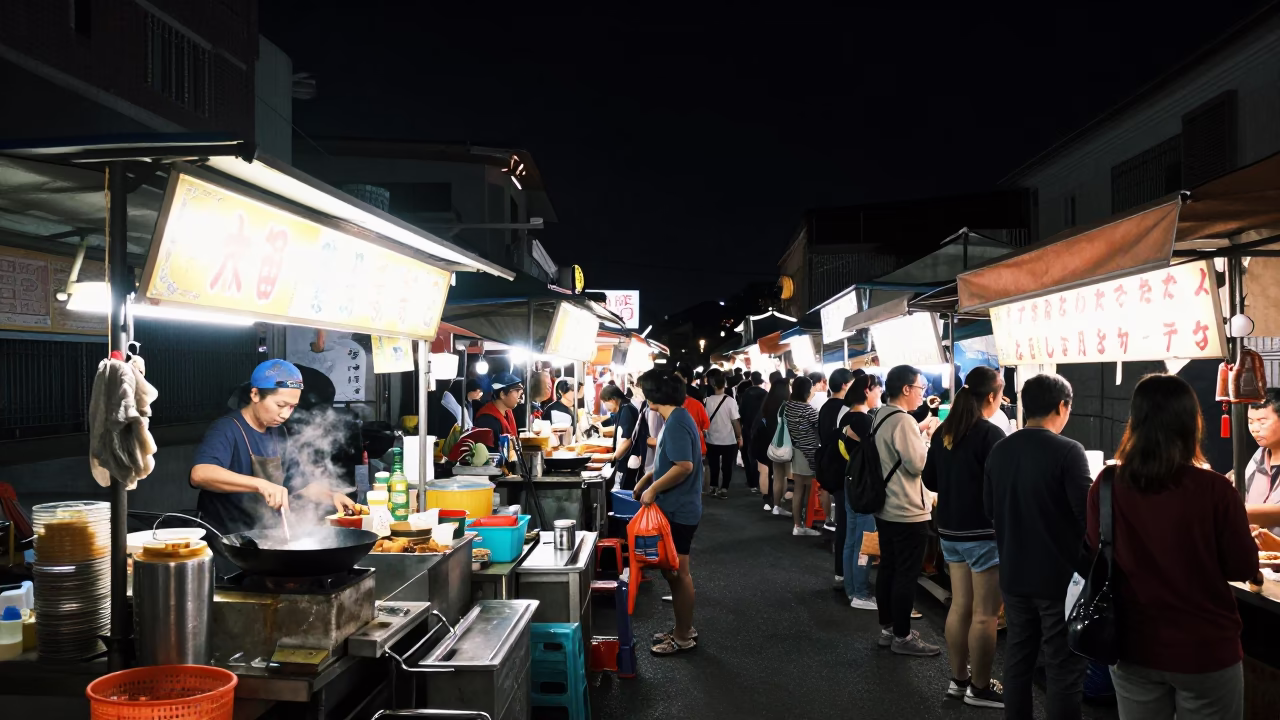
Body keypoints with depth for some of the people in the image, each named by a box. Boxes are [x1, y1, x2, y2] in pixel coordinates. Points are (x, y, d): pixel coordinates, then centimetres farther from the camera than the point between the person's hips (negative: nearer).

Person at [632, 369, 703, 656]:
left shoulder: (676, 423, -20)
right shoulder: (676, 419, 11)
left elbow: (684, 466, -28)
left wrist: (653, 489, -19)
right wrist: (646, 479, 16)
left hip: (678, 510, -10)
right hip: (676, 508, 10)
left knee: (677, 572, 0)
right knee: (674, 570, 18)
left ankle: (684, 637, 11)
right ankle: (684, 628, 29)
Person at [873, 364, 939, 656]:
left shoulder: (882, 416, 9)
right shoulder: (903, 420, -21)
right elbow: (917, 464, -22)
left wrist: (918, 433, 6)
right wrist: (926, 436, -8)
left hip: (885, 507, 10)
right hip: (908, 511, -10)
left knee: (888, 569, 15)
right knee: (906, 575, 0)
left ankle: (887, 629, 24)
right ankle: (902, 637, 9)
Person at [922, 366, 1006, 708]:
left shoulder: (943, 431, 6)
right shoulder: (991, 434, -17)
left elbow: (930, 480, 13)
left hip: (950, 531, 8)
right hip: (984, 534, -8)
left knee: (960, 605, 15)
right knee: (985, 614, 2)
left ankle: (958, 679, 22)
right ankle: (980, 688, 10)